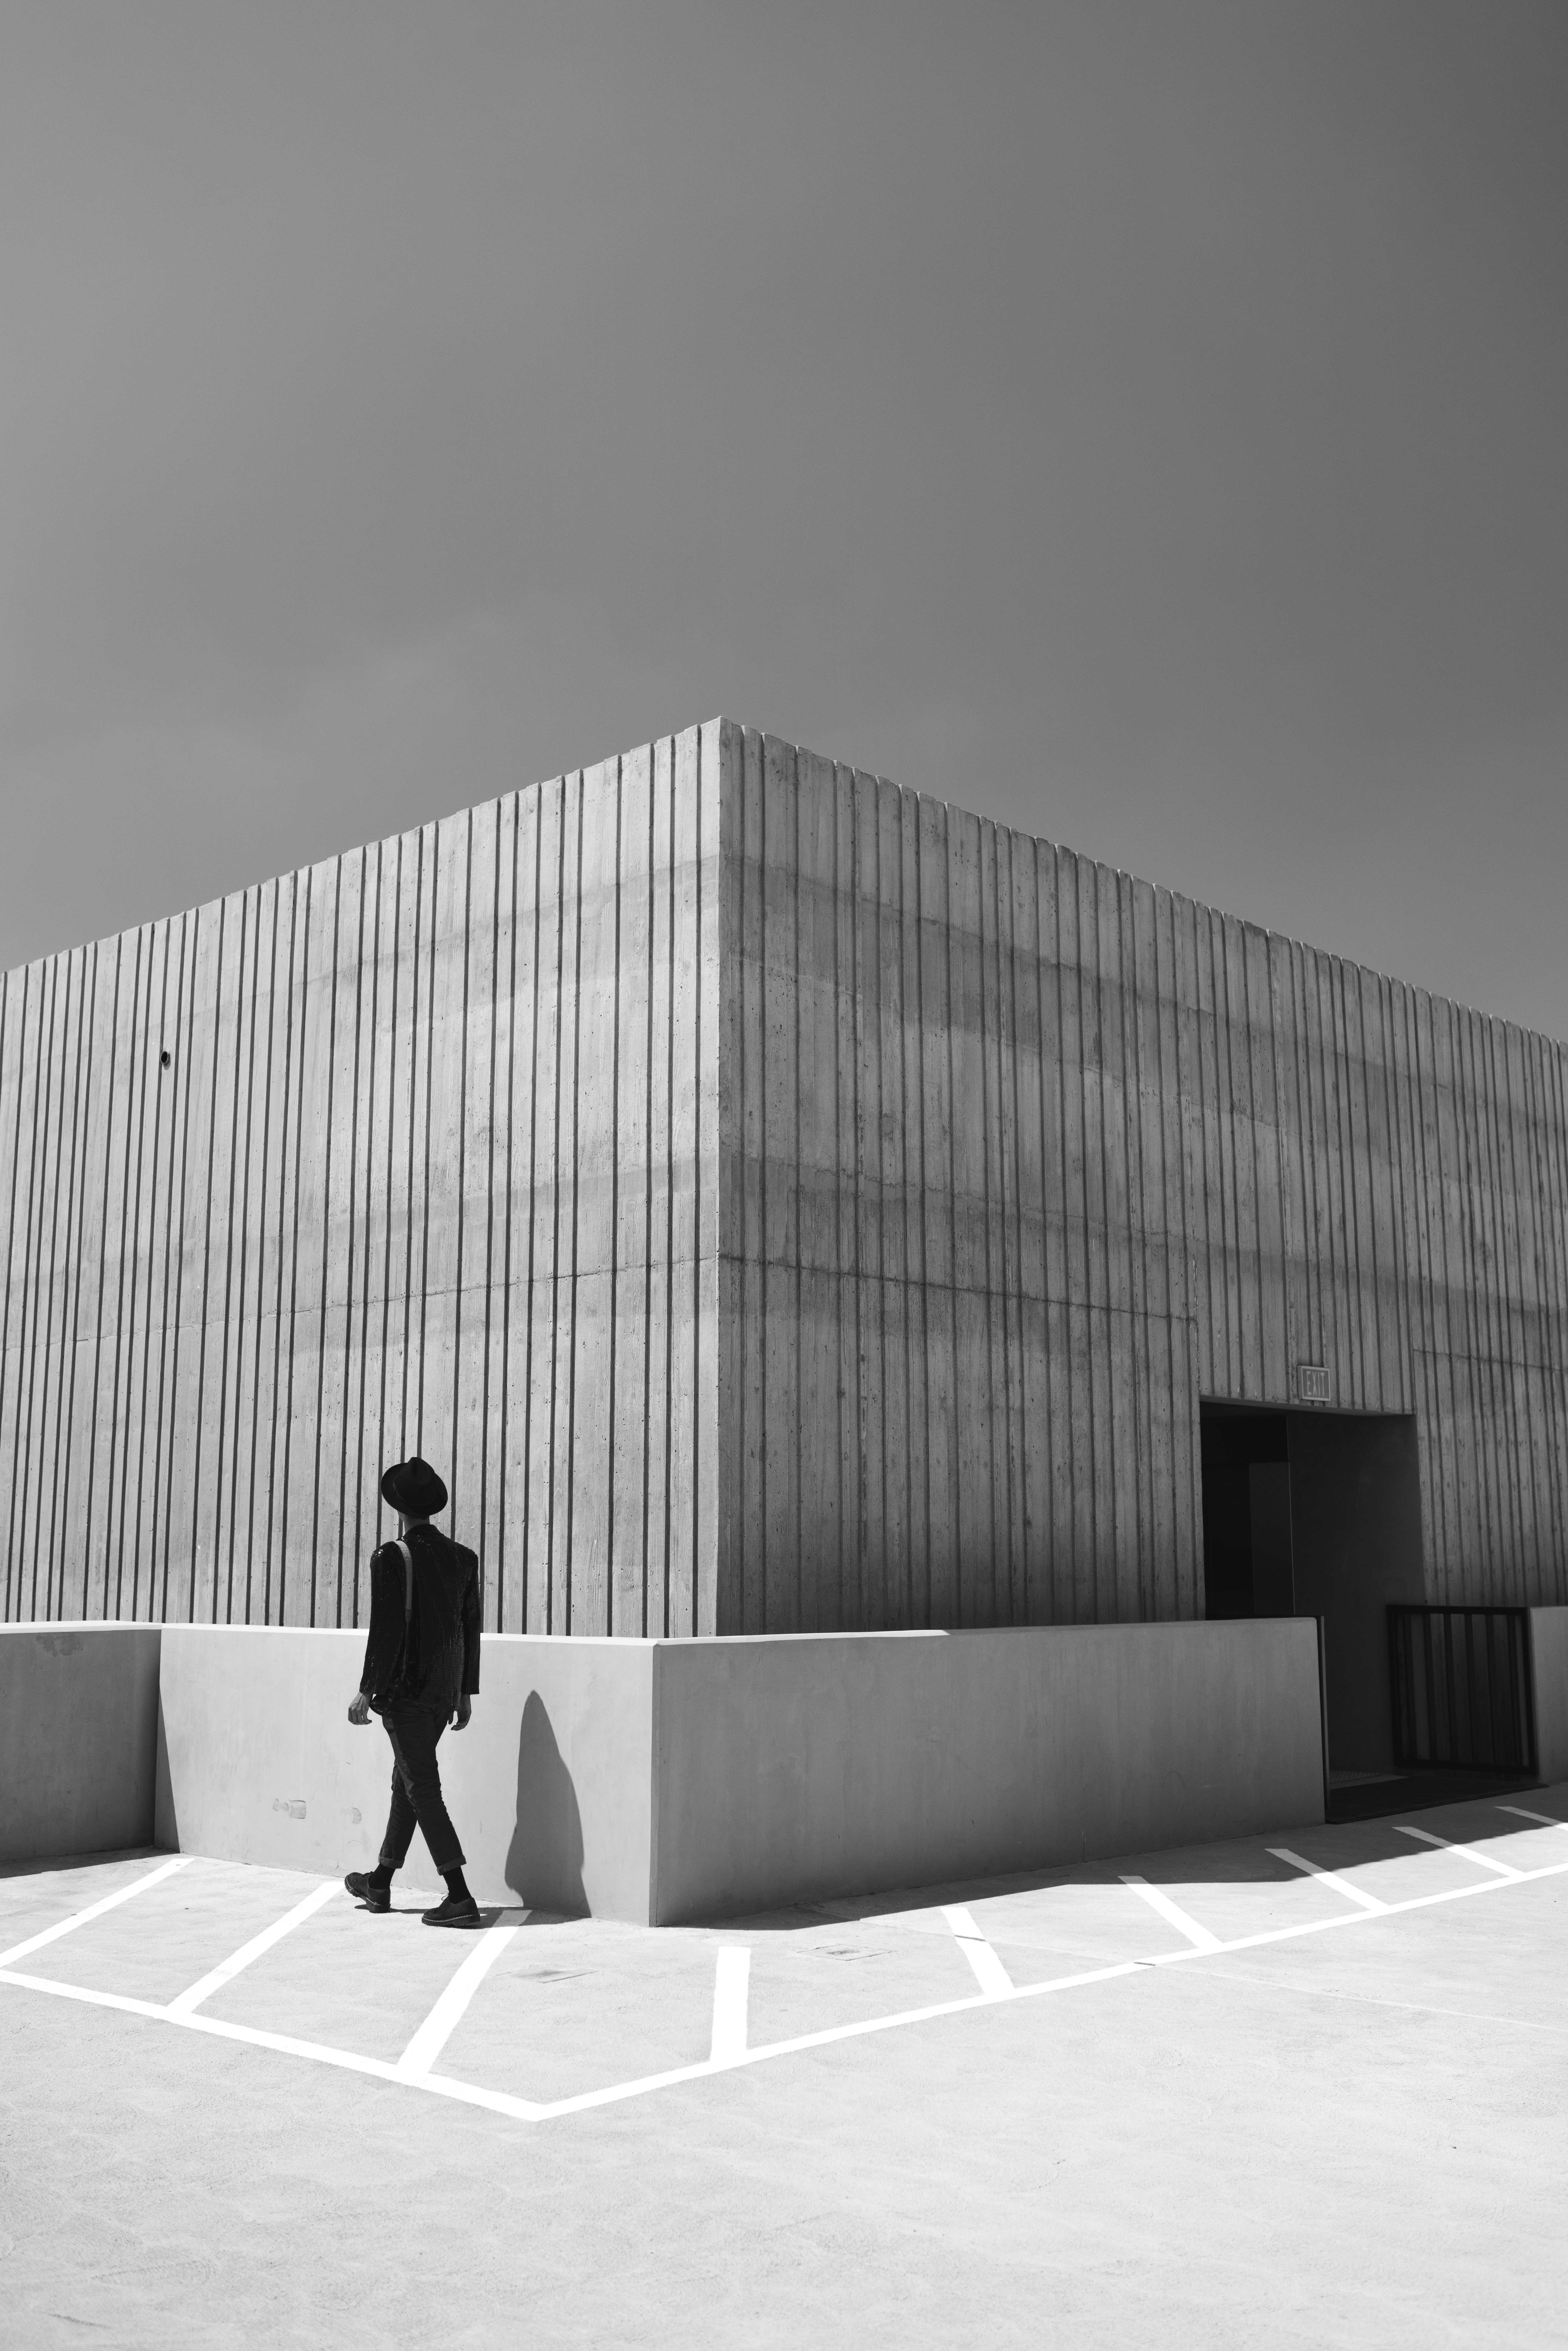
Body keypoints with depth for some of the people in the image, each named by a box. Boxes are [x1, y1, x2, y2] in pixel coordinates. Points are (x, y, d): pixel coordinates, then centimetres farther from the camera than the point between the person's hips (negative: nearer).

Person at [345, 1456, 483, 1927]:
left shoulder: (391, 1560, -14)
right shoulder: (462, 1558, 6)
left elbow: (385, 1632, -16)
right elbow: (471, 1628, 10)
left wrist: (367, 1692, -8)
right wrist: (466, 1692, 17)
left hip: (405, 1693, -7)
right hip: (444, 1692, 7)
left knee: (423, 1790, -4)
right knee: (407, 1783, 20)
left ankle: (460, 1897, -10)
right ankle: (380, 1883, 34)